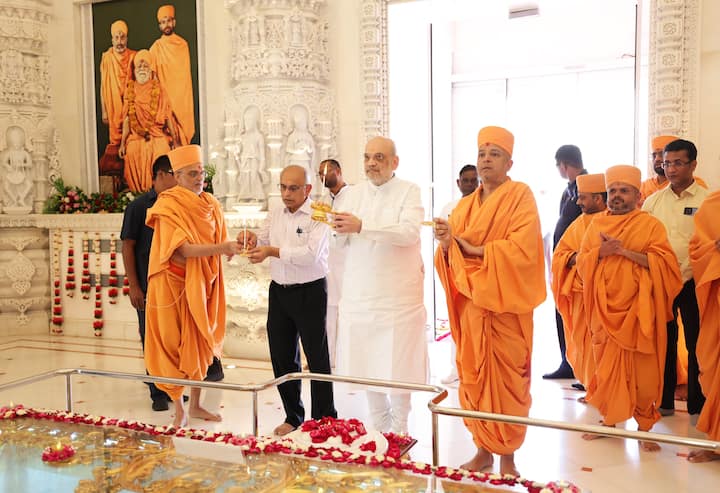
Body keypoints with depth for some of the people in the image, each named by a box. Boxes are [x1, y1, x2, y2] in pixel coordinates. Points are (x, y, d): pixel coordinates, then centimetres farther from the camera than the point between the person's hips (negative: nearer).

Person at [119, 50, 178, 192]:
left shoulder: (158, 89, 6)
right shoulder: (130, 90, 10)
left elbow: (167, 116, 5)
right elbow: (127, 118, 9)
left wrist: (174, 140, 0)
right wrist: (122, 143, 4)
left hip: (158, 138, -1)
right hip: (136, 139, 2)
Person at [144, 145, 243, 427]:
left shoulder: (212, 205, 5)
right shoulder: (168, 207, -14)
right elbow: (183, 249, -25)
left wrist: (232, 247, -7)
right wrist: (221, 248, -34)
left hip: (203, 284, 6)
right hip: (174, 284, -5)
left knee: (200, 343, 11)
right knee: (174, 345, 2)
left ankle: (195, 404, 24)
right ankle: (179, 409, 14)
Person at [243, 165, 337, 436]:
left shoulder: (318, 216, -11)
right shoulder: (274, 215, 11)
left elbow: (310, 254, -23)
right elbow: (262, 245, 10)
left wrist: (273, 251, -27)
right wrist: (254, 238, -12)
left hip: (310, 292, -6)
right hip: (279, 291, 6)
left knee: (317, 358, 3)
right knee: (282, 357, 13)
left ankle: (324, 420, 16)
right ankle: (293, 416, 28)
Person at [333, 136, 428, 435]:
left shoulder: (409, 191, -2)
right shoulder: (354, 193, 12)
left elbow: (410, 231, -19)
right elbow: (343, 241, 8)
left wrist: (362, 226, -29)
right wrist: (337, 226, -16)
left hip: (397, 295, -4)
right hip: (360, 293, 4)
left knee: (397, 363, 0)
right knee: (367, 364, 9)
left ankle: (398, 427, 19)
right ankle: (378, 424, 27)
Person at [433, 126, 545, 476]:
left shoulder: (520, 195, -3)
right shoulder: (464, 206, 13)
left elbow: (523, 249, -17)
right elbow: (451, 260, 10)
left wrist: (474, 249, -14)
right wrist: (446, 245, -12)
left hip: (505, 305, -5)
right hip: (471, 305, 5)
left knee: (506, 380, 1)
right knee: (473, 378, 7)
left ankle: (507, 455, 15)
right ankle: (483, 449, 20)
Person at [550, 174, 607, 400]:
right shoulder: (580, 223, 14)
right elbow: (560, 253, 13)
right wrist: (573, 257, -7)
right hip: (581, 292, 6)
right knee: (584, 342, 8)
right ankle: (592, 387, 21)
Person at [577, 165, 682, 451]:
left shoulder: (650, 225, 0)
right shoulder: (596, 225, 11)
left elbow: (664, 263, -11)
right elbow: (582, 264, 7)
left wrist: (624, 250, -18)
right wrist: (601, 252, -13)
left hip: (637, 309, -3)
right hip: (606, 308, 3)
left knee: (642, 371, 0)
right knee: (607, 367, 7)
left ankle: (644, 426, 13)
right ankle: (609, 420, 21)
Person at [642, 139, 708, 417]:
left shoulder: (706, 200, -2)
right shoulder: (653, 201, 7)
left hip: (692, 282, -3)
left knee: (696, 344, 5)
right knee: (664, 342, 11)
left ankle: (697, 406, 17)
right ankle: (664, 401, 24)